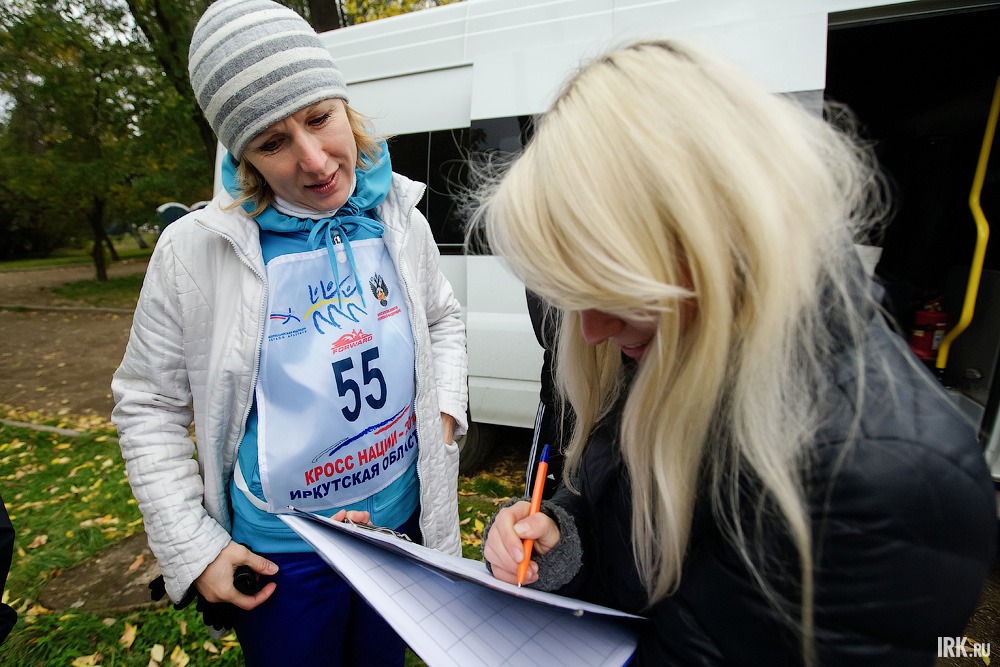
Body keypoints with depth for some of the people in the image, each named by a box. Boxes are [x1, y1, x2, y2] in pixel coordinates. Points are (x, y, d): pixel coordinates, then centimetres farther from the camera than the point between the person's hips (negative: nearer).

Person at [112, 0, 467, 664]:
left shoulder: (399, 221, -7)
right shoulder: (194, 250, -15)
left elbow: (446, 319, 8)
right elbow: (148, 404, -5)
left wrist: (447, 403, -8)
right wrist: (192, 545, -7)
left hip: (404, 523, 3)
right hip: (280, 556, -2)